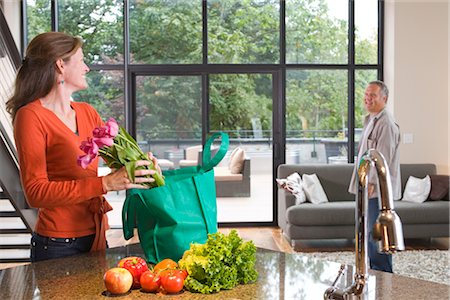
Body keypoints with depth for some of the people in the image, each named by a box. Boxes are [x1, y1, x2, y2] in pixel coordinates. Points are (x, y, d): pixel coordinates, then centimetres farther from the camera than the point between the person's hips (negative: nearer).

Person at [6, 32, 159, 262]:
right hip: (58, 244, -6)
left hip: (96, 236, 7)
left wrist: (141, 163, -12)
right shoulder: (30, 116, -11)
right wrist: (105, 184, -27)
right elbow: (35, 192, -19)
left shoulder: (87, 113, 10)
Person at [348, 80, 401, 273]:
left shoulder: (386, 123, -16)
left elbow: (383, 157, -22)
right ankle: (372, 270, 29)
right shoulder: (371, 120, 17)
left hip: (378, 189, -10)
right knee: (367, 231, 17)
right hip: (369, 187, 10)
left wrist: (371, 182, -24)